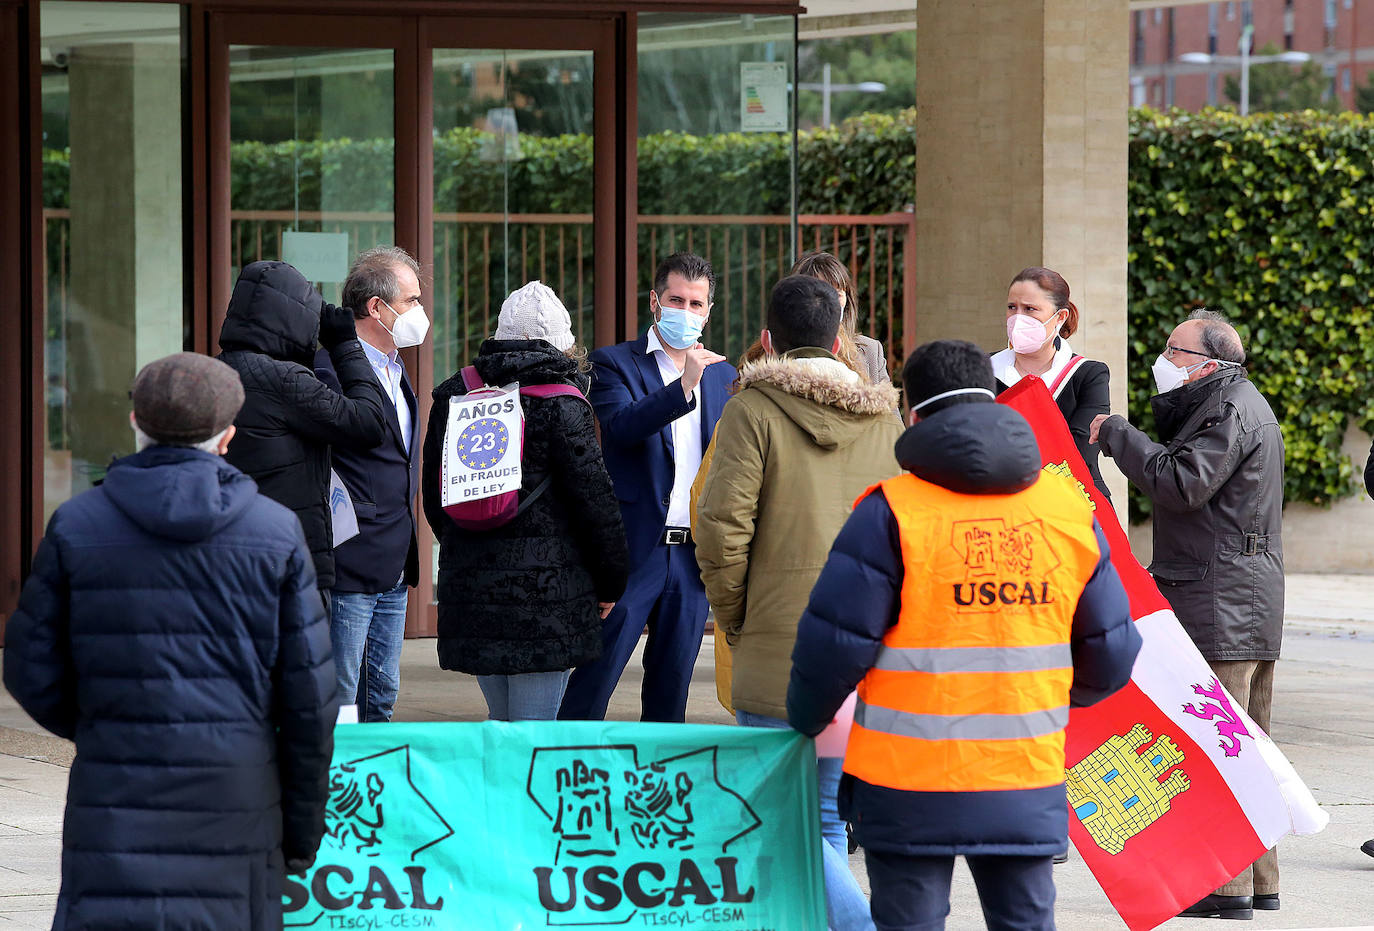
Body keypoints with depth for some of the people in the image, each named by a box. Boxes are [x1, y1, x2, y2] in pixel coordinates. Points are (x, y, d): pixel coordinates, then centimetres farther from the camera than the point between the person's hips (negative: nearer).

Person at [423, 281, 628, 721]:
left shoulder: (451, 397, 9)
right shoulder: (561, 406, -9)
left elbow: (433, 495, 17)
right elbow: (594, 499, -7)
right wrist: (610, 582, 6)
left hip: (468, 589, 6)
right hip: (545, 594, -6)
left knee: (502, 723, 17)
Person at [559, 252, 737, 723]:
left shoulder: (723, 375, 14)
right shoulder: (614, 364, 0)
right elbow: (621, 426, -20)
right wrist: (684, 385, -30)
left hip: (693, 557, 4)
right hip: (632, 548, -4)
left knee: (671, 688, 9)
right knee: (596, 672, -6)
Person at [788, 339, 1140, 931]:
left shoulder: (891, 513, -10)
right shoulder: (1070, 509, 4)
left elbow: (834, 643, -11)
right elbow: (1110, 653, 8)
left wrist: (806, 720, 9)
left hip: (909, 790, -3)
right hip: (1028, 787, 3)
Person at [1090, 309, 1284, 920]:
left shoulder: (1230, 410, -12)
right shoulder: (1244, 405, 21)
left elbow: (1183, 484, -22)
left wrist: (1115, 435, -13)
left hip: (1220, 609, -11)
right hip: (1255, 601, 11)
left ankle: (1226, 885, -12)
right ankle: (1259, 879, 19)